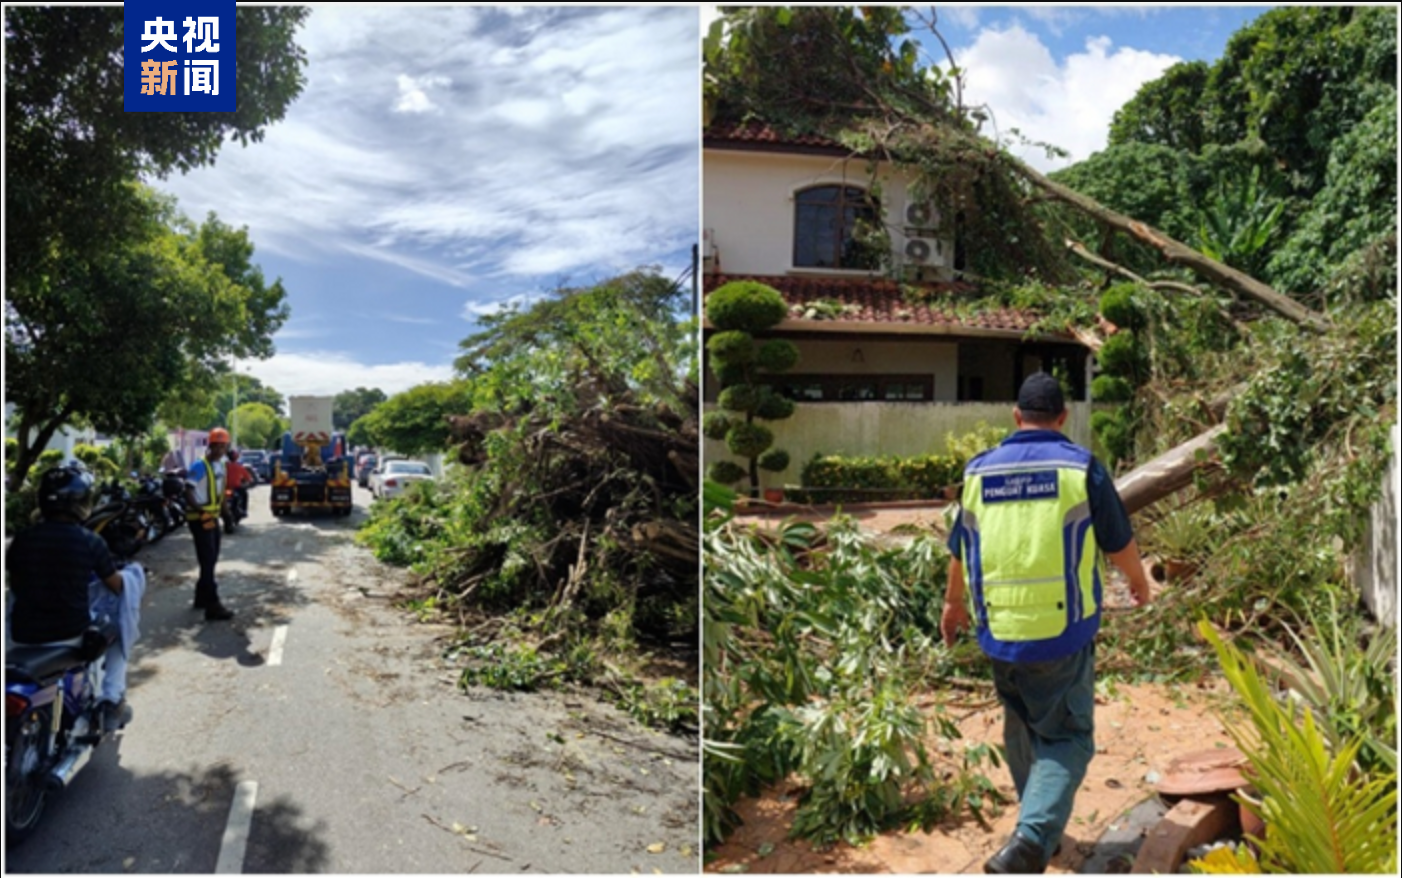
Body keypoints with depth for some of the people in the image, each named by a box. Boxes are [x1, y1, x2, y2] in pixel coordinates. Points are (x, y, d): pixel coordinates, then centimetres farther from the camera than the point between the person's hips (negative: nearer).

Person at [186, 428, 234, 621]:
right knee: (208, 561, -10)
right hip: (200, 518, -9)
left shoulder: (221, 466, 11)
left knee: (211, 560, 17)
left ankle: (202, 597, 32)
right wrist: (201, 511, -28)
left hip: (213, 517, 9)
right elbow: (188, 492, -20)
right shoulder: (199, 466, -15)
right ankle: (212, 607, -9)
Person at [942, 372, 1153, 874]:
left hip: (999, 631, 4)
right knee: (1067, 738, 6)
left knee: (1022, 730, 22)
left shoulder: (979, 471, 3)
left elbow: (960, 550, 13)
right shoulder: (1081, 467, -6)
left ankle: (1041, 831, 37)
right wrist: (1139, 583, 25)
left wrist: (954, 602, 30)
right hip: (1063, 631, -3)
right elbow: (1119, 544, 4)